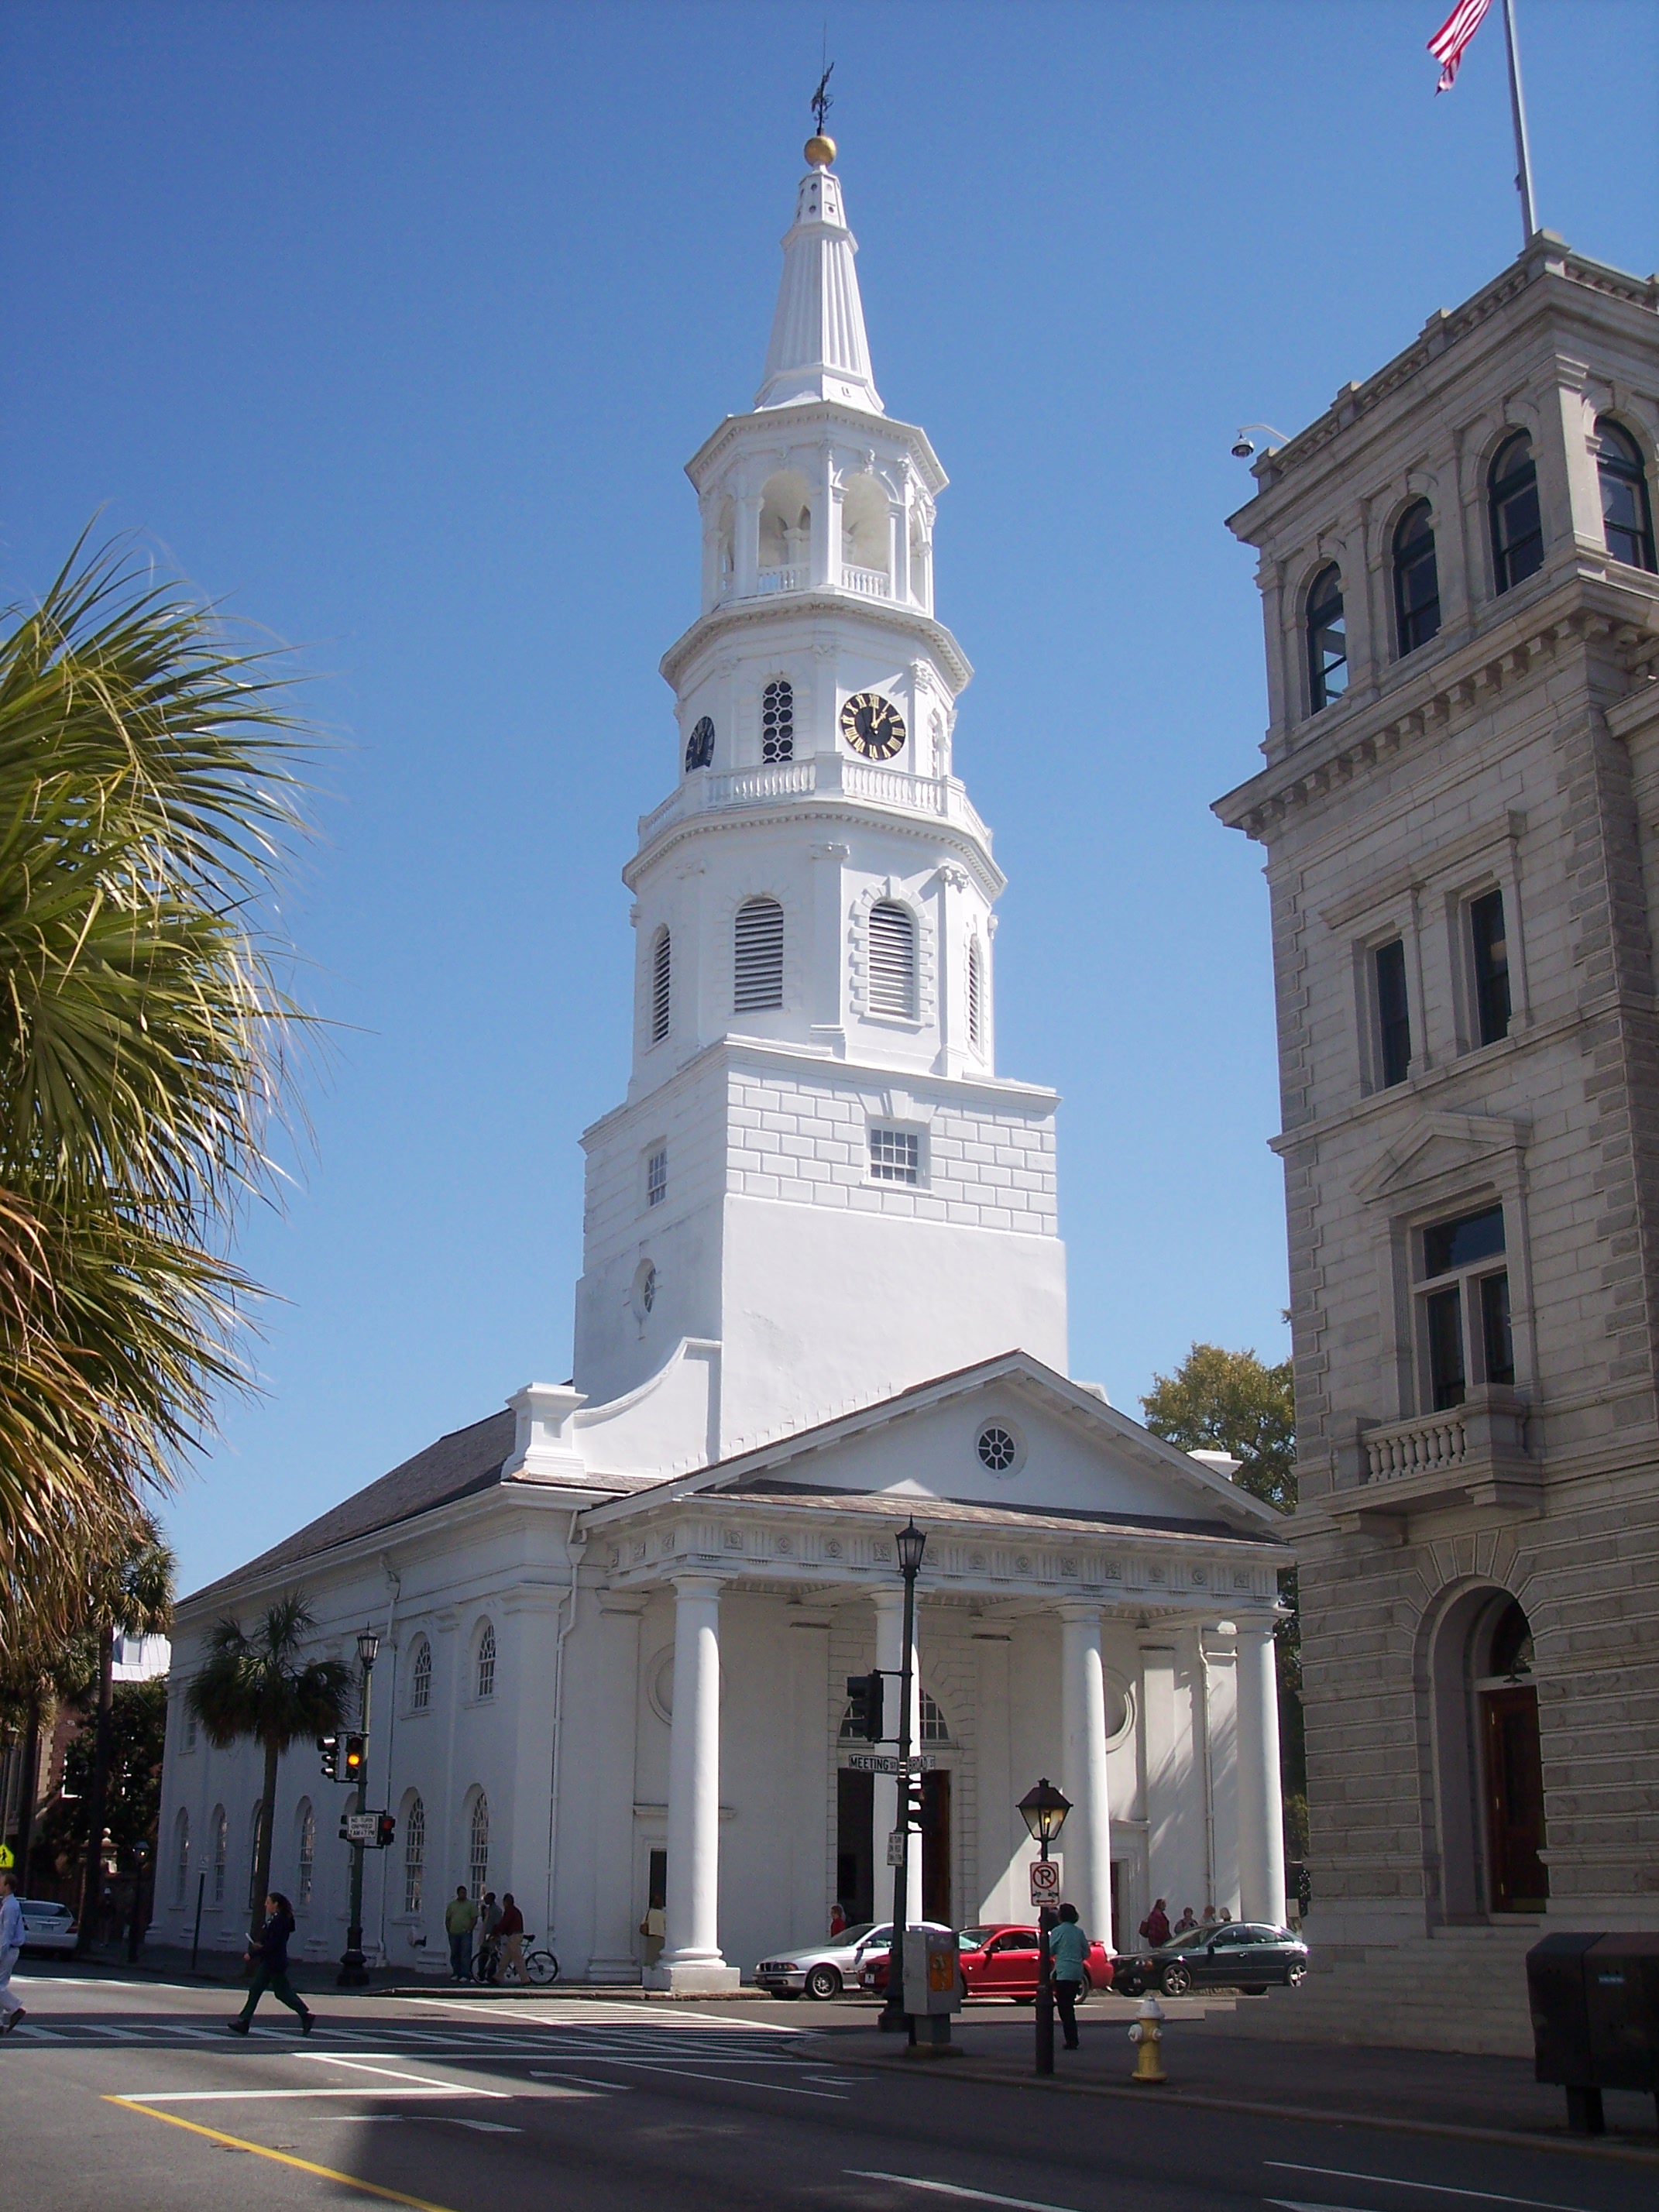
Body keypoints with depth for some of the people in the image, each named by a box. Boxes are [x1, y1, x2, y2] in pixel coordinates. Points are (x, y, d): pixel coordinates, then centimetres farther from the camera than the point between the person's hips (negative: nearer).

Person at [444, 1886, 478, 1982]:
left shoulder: (471, 1904, 4)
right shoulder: (451, 1904, 13)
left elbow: (474, 1919, 0)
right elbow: (447, 1919, 15)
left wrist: (469, 1929, -11)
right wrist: (449, 1931, 4)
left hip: (466, 1933, -4)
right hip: (453, 1934, 4)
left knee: (465, 1954, -9)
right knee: (454, 1955, 7)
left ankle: (465, 1975, -10)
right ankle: (455, 1974, 16)